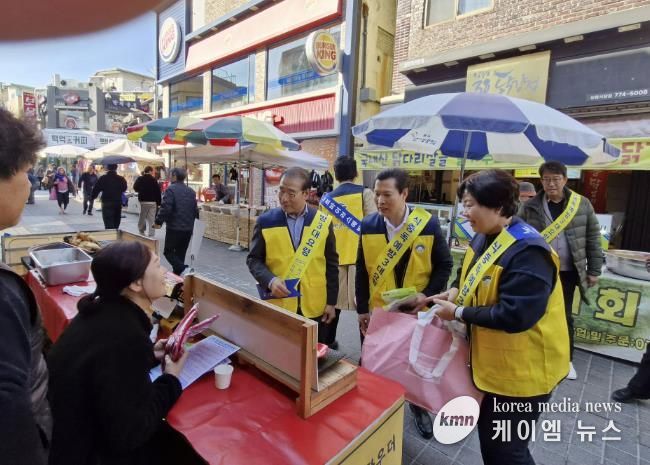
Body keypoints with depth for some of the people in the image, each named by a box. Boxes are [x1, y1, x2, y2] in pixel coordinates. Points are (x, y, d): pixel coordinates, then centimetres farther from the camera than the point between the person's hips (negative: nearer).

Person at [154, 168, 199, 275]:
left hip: (174, 227, -6)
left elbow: (165, 208, -18)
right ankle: (177, 274, 17)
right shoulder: (191, 191, 11)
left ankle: (183, 269, -15)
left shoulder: (171, 189, -9)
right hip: (188, 228, 6)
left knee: (168, 252, 5)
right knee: (181, 253, 14)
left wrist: (158, 221, -9)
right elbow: (195, 210, 14)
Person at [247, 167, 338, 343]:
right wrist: (270, 280, -17)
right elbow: (254, 259, 2)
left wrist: (331, 302, 3)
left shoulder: (323, 222, -2)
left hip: (315, 307, 1)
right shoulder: (265, 221, -3)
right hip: (278, 306, 0)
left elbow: (331, 264, 3)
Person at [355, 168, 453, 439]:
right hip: (378, 310, 1)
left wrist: (428, 295, -17)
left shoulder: (428, 224, -15)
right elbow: (362, 271, -3)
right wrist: (362, 308, -2)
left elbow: (444, 265, -5)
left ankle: (419, 407, 47)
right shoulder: (368, 225, -10)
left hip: (417, 311, -1)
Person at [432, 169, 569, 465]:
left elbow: (515, 316, -31)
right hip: (492, 362, 9)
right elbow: (471, 271, 18)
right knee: (489, 437, 25)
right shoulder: (483, 238, 1)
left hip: (522, 370, -9)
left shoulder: (527, 252, -28)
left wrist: (458, 313, -22)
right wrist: (455, 290, -2)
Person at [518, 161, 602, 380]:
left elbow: (593, 239, 4)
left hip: (567, 272, 1)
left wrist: (594, 270, 2)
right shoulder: (530, 207, -4)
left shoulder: (582, 204, 0)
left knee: (565, 316, 13)